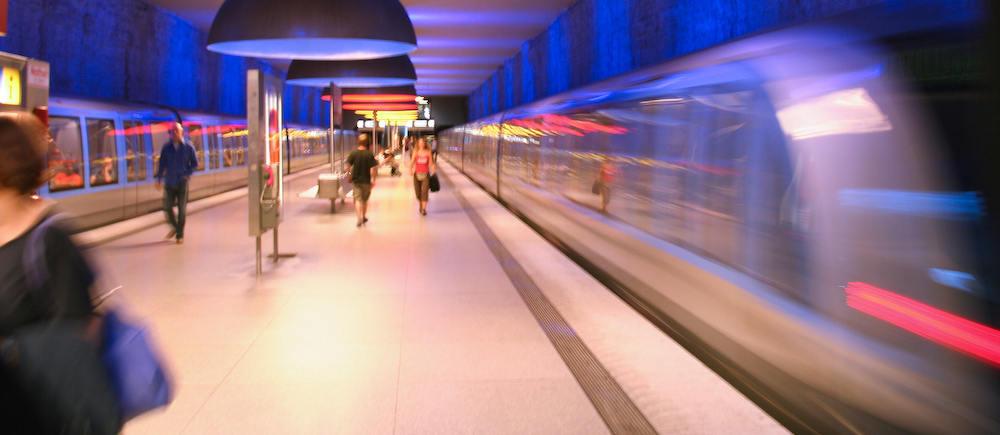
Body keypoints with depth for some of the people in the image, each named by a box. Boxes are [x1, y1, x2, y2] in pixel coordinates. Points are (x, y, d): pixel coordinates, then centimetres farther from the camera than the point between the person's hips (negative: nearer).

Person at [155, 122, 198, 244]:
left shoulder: (188, 146, -1)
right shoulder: (167, 147, 3)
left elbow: (195, 163, 4)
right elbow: (162, 163, 7)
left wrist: (187, 174, -7)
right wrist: (159, 179, 1)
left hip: (182, 182, -2)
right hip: (169, 182, 2)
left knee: (182, 209, 0)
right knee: (167, 206, 2)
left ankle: (180, 235, 9)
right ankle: (174, 227, 27)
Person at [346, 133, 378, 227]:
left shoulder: (353, 153, -5)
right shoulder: (370, 154, -11)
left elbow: (348, 167, -2)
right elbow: (373, 169, -13)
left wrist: (349, 177, 11)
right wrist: (373, 180, -4)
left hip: (356, 180, 0)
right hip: (366, 181, 0)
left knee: (357, 199, 1)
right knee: (365, 200, 17)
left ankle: (359, 219, -14)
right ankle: (364, 217, 32)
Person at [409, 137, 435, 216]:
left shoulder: (428, 151, 0)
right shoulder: (415, 151, 1)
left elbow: (431, 163, 4)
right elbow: (412, 162, -5)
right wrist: (410, 170, -23)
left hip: (426, 174, -1)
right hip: (417, 174, 1)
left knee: (425, 191, -15)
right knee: (418, 193, 8)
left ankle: (424, 209, -15)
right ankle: (421, 205, 37)